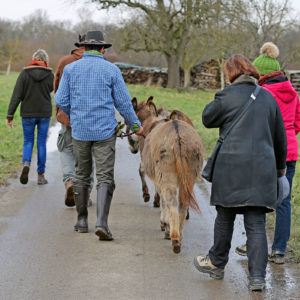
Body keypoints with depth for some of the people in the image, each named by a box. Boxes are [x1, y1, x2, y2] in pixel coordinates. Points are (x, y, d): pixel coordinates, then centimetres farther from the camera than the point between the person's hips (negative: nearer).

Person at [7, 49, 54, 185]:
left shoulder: (24, 73, -8)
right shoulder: (49, 75, -6)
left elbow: (16, 95, -11)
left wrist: (10, 115, -8)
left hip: (28, 113, 0)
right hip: (44, 113, 0)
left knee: (28, 142, 13)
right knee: (41, 143, 10)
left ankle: (26, 163, -15)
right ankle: (41, 175, 12)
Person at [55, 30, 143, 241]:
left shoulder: (70, 69, 1)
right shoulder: (111, 70, -3)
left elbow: (61, 101, 2)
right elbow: (123, 102, -1)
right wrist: (136, 125, 13)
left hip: (79, 131, 2)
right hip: (105, 131, -2)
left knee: (81, 176, 16)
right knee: (105, 177, -2)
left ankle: (82, 221, 22)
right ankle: (102, 222, -16)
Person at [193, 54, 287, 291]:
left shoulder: (228, 96, -7)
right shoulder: (268, 98, 8)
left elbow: (208, 118, 8)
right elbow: (280, 137, 15)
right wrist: (280, 167, 27)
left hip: (231, 168, -3)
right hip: (262, 169, 3)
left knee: (225, 217, 13)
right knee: (256, 223, 3)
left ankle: (217, 264, 28)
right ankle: (258, 276, -2)